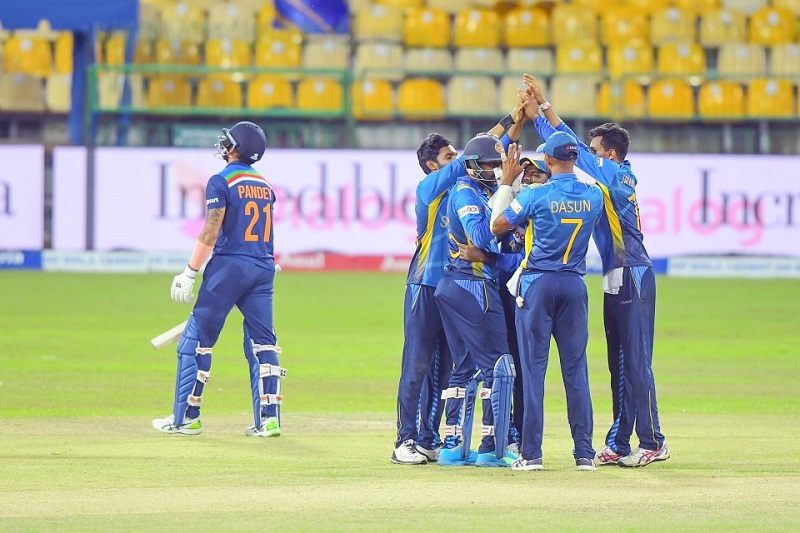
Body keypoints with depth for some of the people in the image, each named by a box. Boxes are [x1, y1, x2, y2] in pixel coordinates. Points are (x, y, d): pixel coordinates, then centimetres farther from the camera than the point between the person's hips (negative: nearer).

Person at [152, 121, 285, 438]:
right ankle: (268, 418, -2)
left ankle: (186, 417, 1)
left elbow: (212, 232, -13)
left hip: (230, 266, -6)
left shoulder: (221, 182, -6)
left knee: (197, 338, 1)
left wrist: (190, 273, -12)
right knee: (262, 341, 6)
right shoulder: (265, 185, 14)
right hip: (263, 269, 6)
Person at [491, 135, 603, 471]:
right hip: (575, 285, 3)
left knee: (533, 367, 0)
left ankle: (531, 453, -3)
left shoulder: (536, 196, -11)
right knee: (576, 368, 6)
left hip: (538, 283, -3)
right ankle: (585, 453, 3)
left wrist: (506, 181, 6)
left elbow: (497, 226, -2)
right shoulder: (594, 196, 0)